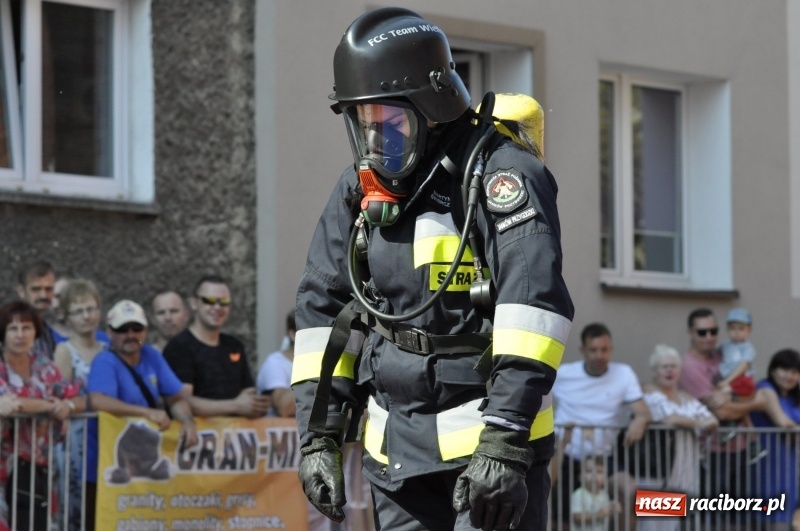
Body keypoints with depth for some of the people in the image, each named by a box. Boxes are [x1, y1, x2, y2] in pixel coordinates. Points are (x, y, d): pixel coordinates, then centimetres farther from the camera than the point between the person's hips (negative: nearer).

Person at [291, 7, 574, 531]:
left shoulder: (500, 174, -12)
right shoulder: (360, 189, 9)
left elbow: (535, 306, -22)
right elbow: (322, 312, 15)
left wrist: (504, 441, -28)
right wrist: (318, 435, 8)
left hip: (491, 433, -7)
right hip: (396, 445, 7)